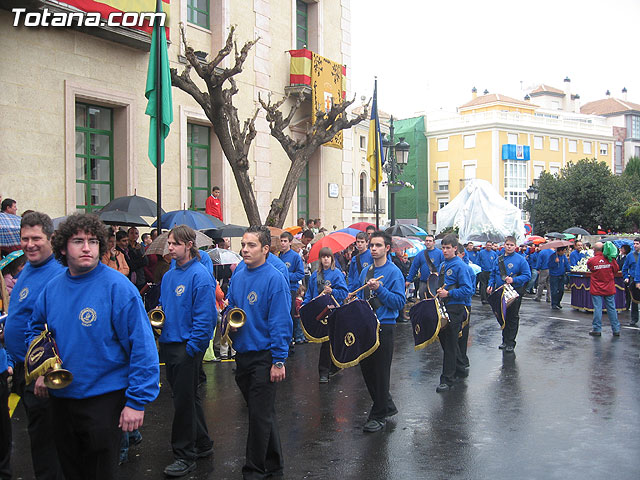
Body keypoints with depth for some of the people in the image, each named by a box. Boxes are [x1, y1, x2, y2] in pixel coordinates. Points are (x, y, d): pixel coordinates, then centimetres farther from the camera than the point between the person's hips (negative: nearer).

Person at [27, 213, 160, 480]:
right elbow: (36, 329, 20)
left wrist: (137, 401, -21)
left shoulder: (117, 287, -17)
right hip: (60, 397, 6)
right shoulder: (52, 288, 2)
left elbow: (142, 346, -19)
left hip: (103, 399, -6)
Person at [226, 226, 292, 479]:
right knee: (261, 412, 18)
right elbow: (230, 304, 19)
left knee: (260, 415, 2)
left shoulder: (274, 279, -15)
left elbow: (281, 323, -17)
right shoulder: (238, 274, 6)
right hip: (242, 353, 7)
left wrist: (279, 361, -19)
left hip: (263, 357, -7)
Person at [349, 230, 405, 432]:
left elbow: (399, 302, -17)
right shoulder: (366, 271, 11)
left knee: (380, 371, 1)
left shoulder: (393, 272, -10)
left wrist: (379, 289, -25)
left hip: (384, 327, -7)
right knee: (366, 368, 13)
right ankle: (387, 405, 31)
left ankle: (379, 416, 16)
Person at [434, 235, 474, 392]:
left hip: (455, 309, -8)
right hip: (443, 307, 8)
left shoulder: (460, 266, -11)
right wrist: (438, 292, 10)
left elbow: (468, 289, -17)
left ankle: (447, 379, 3)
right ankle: (460, 369, 34)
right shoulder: (443, 265, 13)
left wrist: (448, 294, -21)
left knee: (449, 344, -4)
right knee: (445, 340, 16)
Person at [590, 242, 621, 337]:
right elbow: (616, 270, 7)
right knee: (612, 308, 9)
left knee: (597, 309, 2)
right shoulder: (610, 259, -5)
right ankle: (616, 330, 15)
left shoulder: (591, 261, -11)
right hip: (609, 289, 2)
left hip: (596, 289, -2)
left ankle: (597, 329, 7)